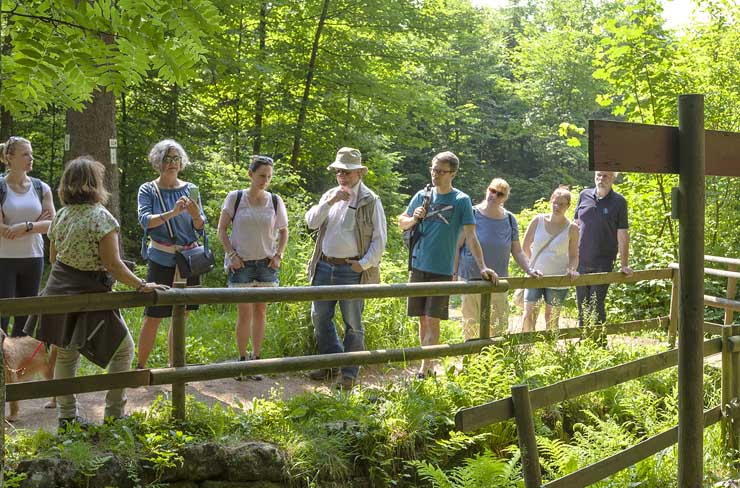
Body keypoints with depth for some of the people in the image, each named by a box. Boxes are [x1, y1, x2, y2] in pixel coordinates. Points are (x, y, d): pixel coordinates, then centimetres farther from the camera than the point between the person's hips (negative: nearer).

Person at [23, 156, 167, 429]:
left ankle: (66, 416, 20)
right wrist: (142, 286, -12)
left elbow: (53, 258, 15)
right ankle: (114, 413, 9)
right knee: (123, 348, 8)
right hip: (89, 295, -7)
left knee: (66, 354, 16)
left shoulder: (60, 216, 5)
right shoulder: (101, 217, -16)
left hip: (59, 293, 7)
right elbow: (113, 265, -19)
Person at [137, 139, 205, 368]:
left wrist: (195, 215, -19)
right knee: (153, 317, -4)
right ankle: (140, 367, 7)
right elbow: (145, 220, -15)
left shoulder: (190, 189, 7)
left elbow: (201, 228, 4)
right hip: (161, 260, -3)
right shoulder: (148, 190, 0)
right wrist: (172, 213, -30)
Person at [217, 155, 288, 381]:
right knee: (245, 314, -4)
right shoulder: (235, 198, -5)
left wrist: (278, 255, 2)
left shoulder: (275, 201, 1)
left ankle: (256, 359, 18)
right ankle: (241, 360, 9)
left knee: (260, 312, 8)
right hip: (241, 263, -2)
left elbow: (283, 231, 13)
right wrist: (231, 254, -6)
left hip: (266, 264, 2)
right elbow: (222, 229, 2)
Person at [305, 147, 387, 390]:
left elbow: (379, 238, -2)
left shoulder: (371, 201, -2)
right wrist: (330, 202, -12)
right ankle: (331, 363, 26)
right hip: (324, 267, 5)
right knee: (319, 317, 11)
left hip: (352, 270, -5)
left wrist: (365, 263, -12)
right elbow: (311, 222, 0)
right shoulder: (330, 195, 13)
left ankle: (350, 373, 11)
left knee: (353, 323, 1)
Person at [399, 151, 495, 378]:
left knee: (433, 321, -6)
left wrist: (483, 267, -17)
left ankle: (425, 370, -3)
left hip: (442, 270, -4)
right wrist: (414, 218, -7)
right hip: (419, 266, 4)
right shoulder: (422, 196, 7)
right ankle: (430, 366, 21)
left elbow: (470, 236, -8)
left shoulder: (461, 200, -4)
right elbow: (402, 224, 16)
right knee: (423, 319, 9)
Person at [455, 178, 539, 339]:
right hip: (470, 279, -2)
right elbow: (457, 247, -2)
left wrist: (529, 270, -5)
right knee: (470, 325, 6)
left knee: (500, 327, 2)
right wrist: (454, 274, -5)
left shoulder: (510, 220, 4)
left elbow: (517, 251, 9)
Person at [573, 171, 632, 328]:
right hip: (581, 261, 3)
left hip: (603, 263, -3)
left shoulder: (619, 202, -3)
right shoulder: (584, 195, 5)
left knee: (597, 305, -3)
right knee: (582, 305, 11)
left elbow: (622, 235, -2)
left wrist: (624, 265, -4)